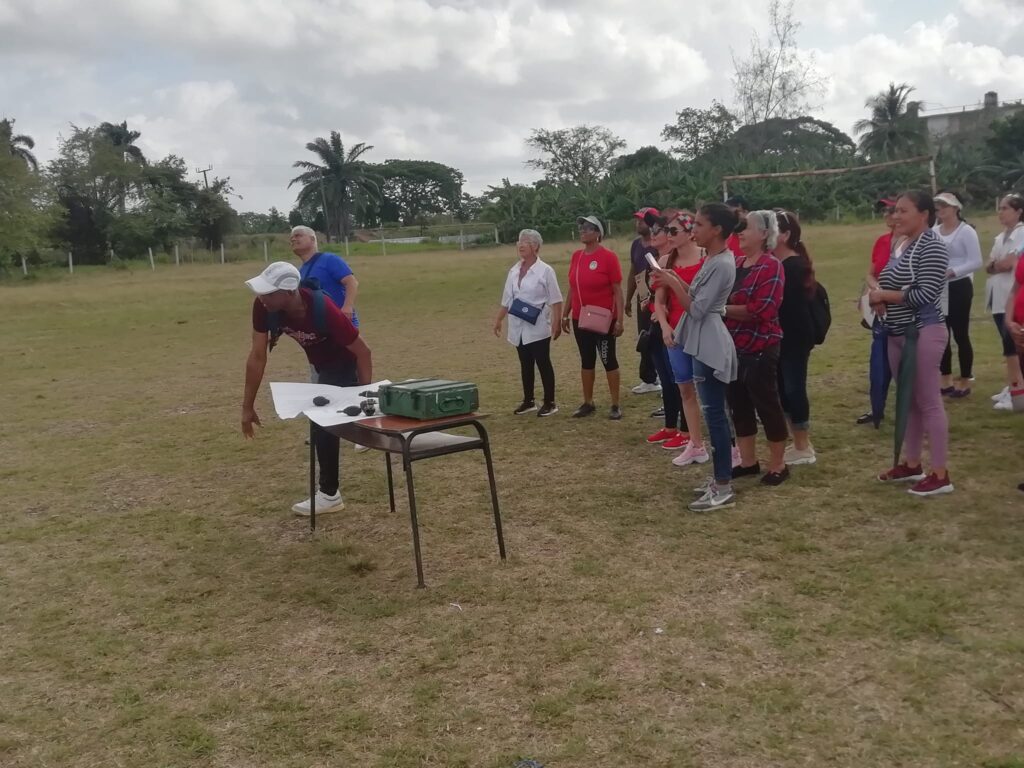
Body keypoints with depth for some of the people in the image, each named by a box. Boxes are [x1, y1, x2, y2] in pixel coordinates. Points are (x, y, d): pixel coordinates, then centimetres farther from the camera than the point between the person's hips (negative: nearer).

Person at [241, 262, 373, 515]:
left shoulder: (324, 311, -40)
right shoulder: (263, 306, -27)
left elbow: (362, 351, -29)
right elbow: (257, 356, -20)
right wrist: (248, 406, -18)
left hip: (345, 363, -7)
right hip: (322, 364, 7)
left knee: (323, 421, -11)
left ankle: (330, 494, 4)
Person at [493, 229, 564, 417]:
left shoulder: (545, 270, -9)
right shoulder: (513, 271, 9)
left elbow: (556, 301, -11)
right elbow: (507, 300, 16)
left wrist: (556, 324, -16)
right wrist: (498, 320, 16)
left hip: (538, 327, -6)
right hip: (519, 327, 6)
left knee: (543, 364, 0)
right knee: (525, 364, 13)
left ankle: (549, 403, 9)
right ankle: (528, 401, 23)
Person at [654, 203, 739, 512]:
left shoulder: (721, 265, -19)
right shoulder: (713, 260, 13)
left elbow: (697, 309, -20)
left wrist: (673, 284, -11)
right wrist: (678, 282, 6)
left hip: (710, 347, -11)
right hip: (704, 345, 11)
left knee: (714, 414, -7)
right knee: (714, 413, 14)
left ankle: (724, 489, -2)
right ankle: (720, 477, 23)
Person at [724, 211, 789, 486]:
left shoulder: (771, 267, -13)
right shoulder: (735, 263, 9)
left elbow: (761, 309, -21)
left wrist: (723, 309, -16)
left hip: (760, 348, -8)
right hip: (733, 347, 8)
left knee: (767, 404, 3)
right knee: (739, 405, 13)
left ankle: (778, 465, 16)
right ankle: (748, 461, 26)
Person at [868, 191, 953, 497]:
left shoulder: (932, 247, -14)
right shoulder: (904, 246, 14)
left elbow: (924, 294, -22)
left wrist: (883, 295, -13)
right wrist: (880, 298, 2)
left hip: (924, 333, -9)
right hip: (899, 333, 9)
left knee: (928, 402, -6)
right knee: (909, 401, 15)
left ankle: (940, 475, 0)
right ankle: (911, 464, 25)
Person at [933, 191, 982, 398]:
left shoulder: (966, 231, -9)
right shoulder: (934, 231, 8)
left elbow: (976, 262, -14)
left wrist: (951, 272, -24)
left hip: (959, 288, -6)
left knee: (960, 335, -2)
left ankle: (965, 382, 8)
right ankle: (946, 381, 19)